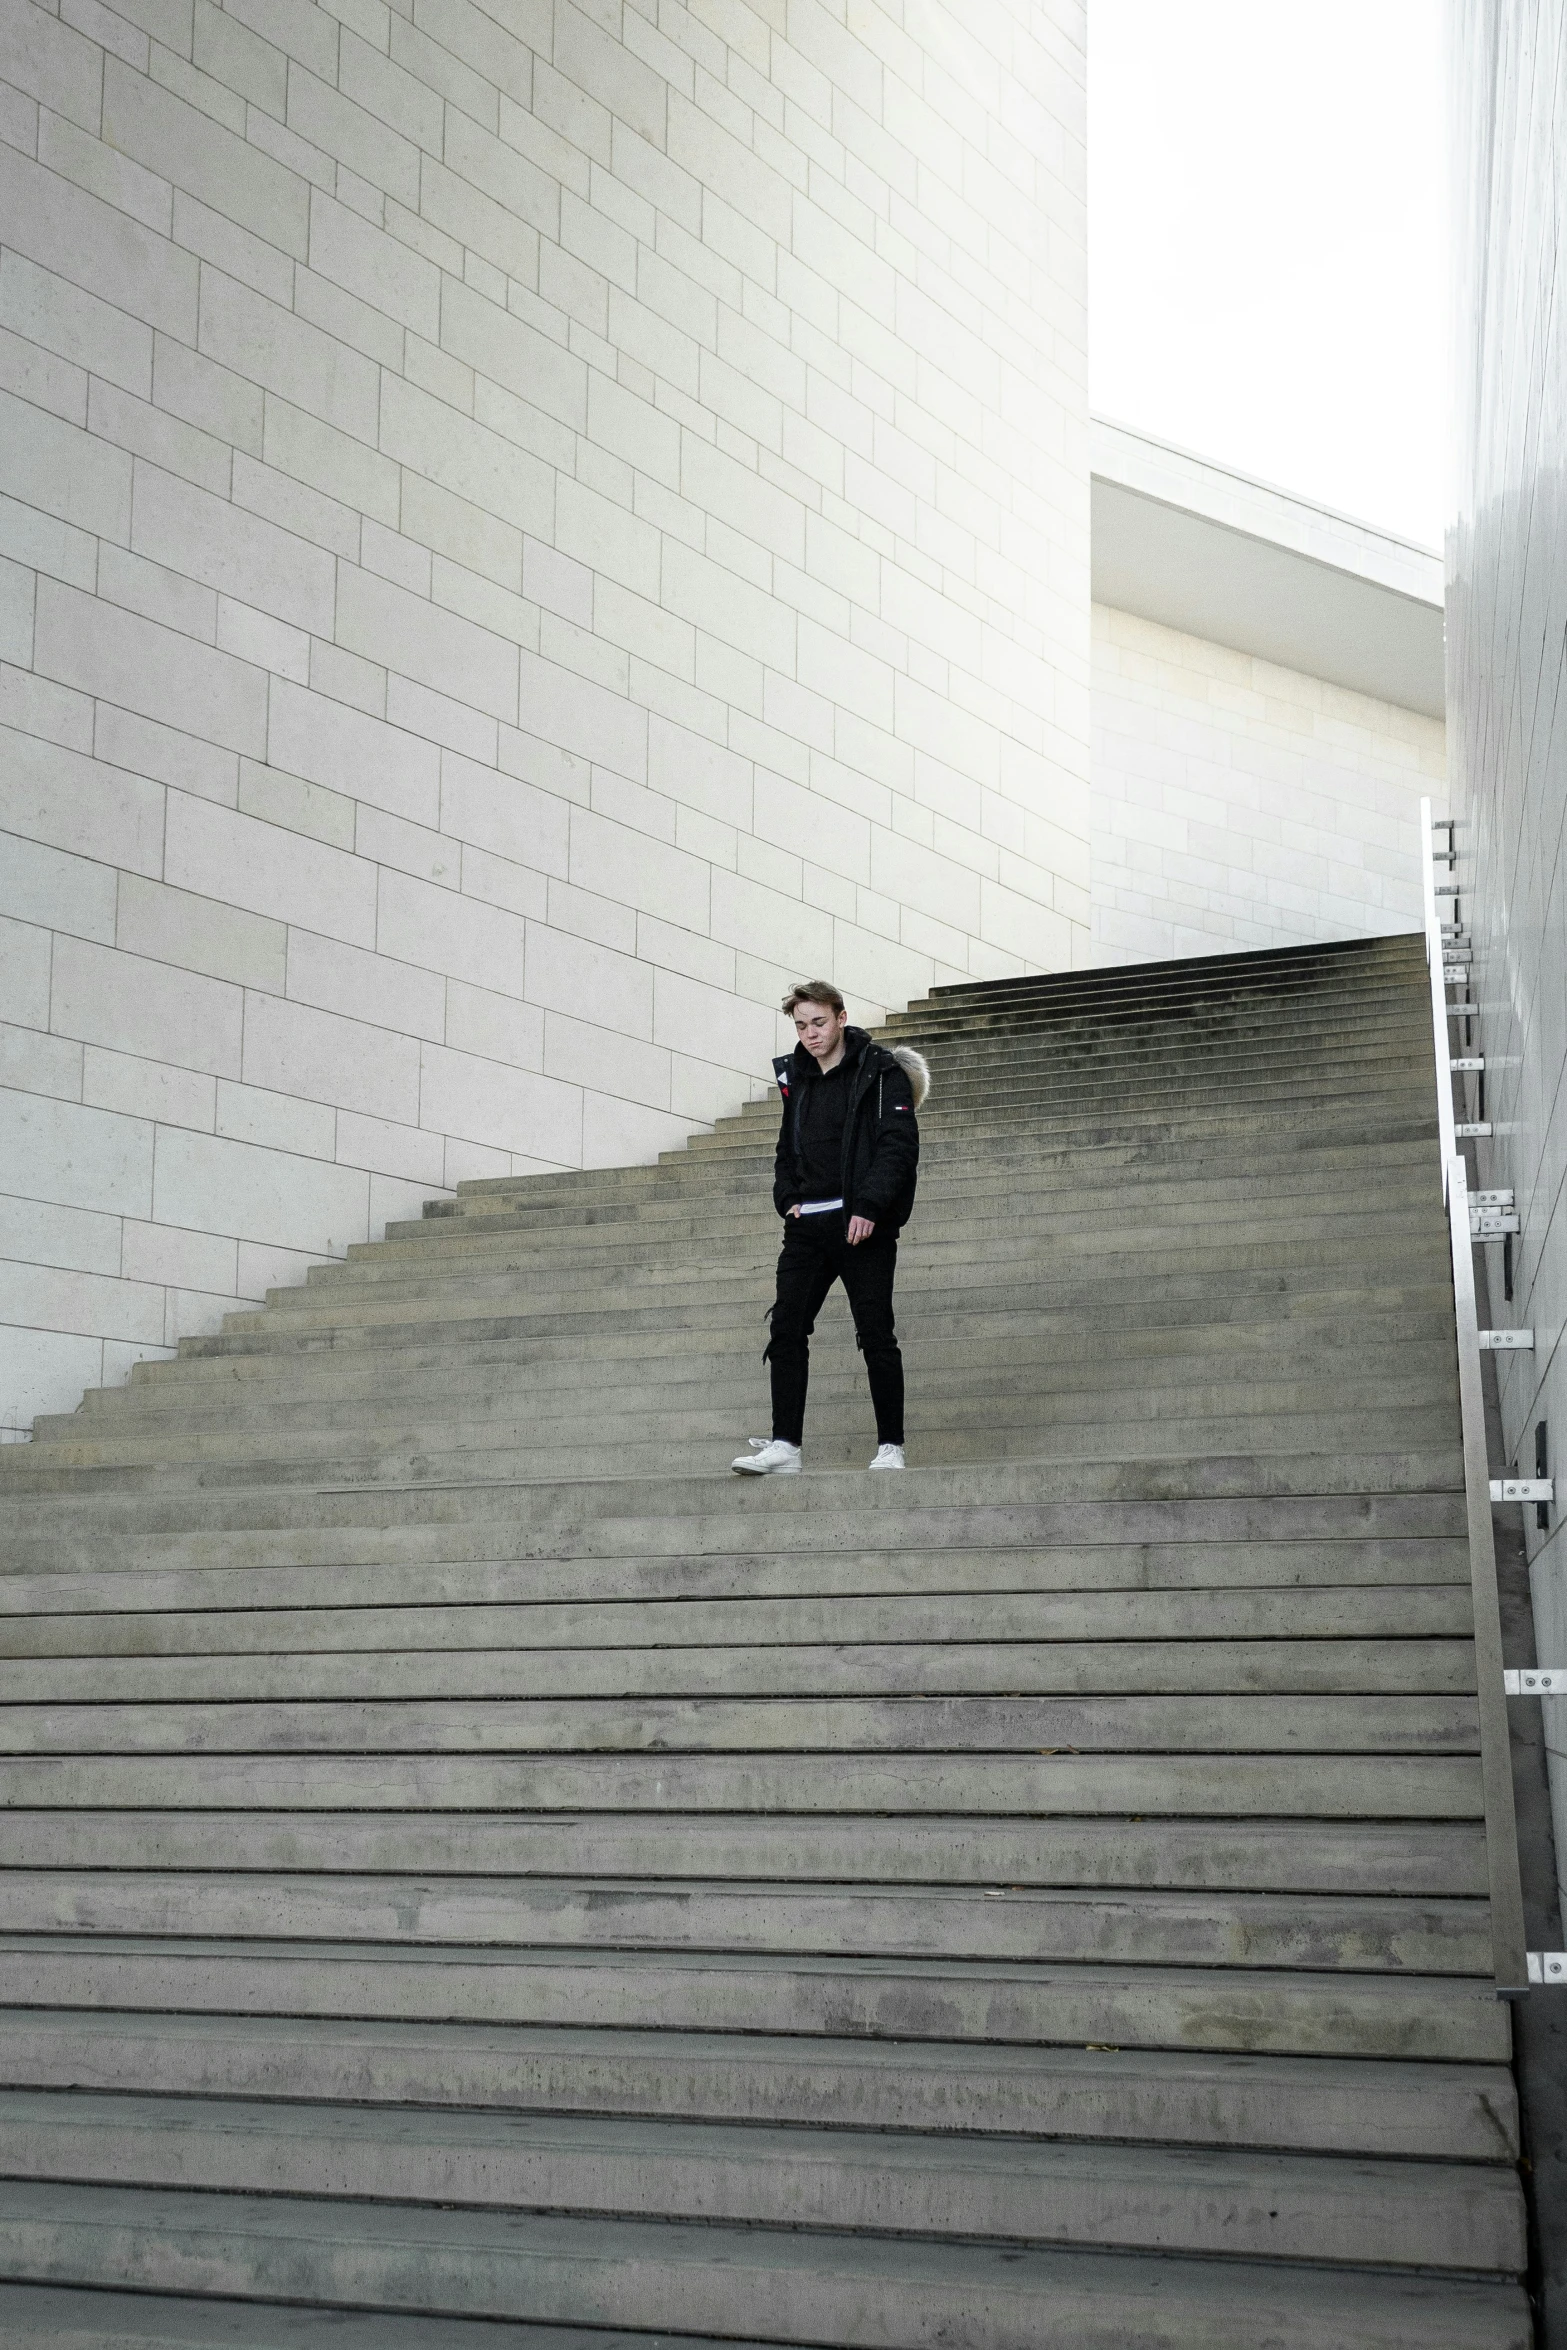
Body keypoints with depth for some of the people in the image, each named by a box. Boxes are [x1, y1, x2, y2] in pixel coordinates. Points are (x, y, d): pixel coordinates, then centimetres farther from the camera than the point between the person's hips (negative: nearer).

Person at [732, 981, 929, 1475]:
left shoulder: (881, 1073, -4)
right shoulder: (797, 1079, 15)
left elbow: (898, 1146, -12)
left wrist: (869, 1207, -21)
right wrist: (787, 1198, 6)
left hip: (862, 1225, -6)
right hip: (807, 1225, 6)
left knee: (876, 1335, -3)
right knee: (786, 1330, 0)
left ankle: (890, 1447, 5)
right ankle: (785, 1445, 4)